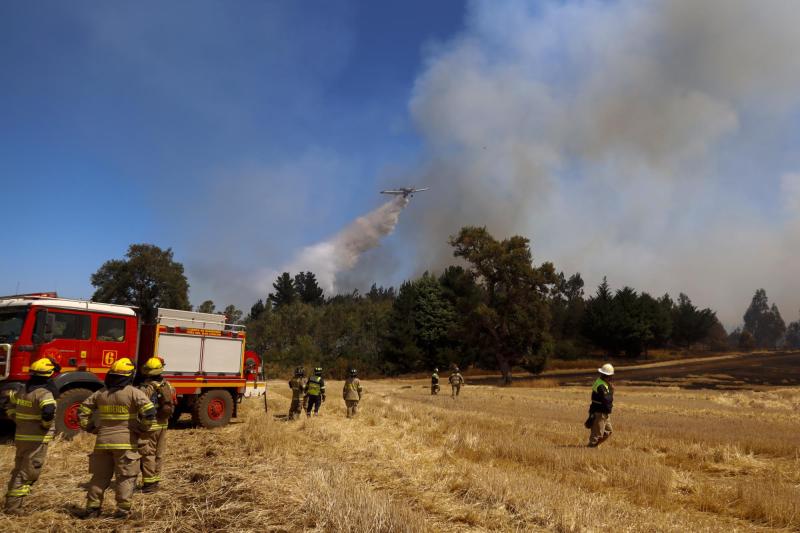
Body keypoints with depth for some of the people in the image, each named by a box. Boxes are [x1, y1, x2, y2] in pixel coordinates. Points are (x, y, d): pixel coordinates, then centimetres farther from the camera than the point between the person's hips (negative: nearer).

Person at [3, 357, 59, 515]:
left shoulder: (22, 392, 9)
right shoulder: (44, 394, -18)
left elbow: (10, 407, 21)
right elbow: (49, 412, -33)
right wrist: (46, 426, -15)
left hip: (20, 437, 8)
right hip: (37, 439, -8)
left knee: (18, 471, 21)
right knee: (28, 474, 0)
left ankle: (11, 503, 29)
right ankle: (13, 507, 2)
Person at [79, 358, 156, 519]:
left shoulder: (101, 393, 8)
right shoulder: (134, 393, -9)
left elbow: (83, 410, 13)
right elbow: (149, 412, -21)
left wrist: (90, 428, 17)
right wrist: (143, 429, -6)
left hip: (103, 440, 5)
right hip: (126, 441, -4)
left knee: (100, 475, 17)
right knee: (126, 477, 4)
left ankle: (92, 507, 19)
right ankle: (123, 510, 4)